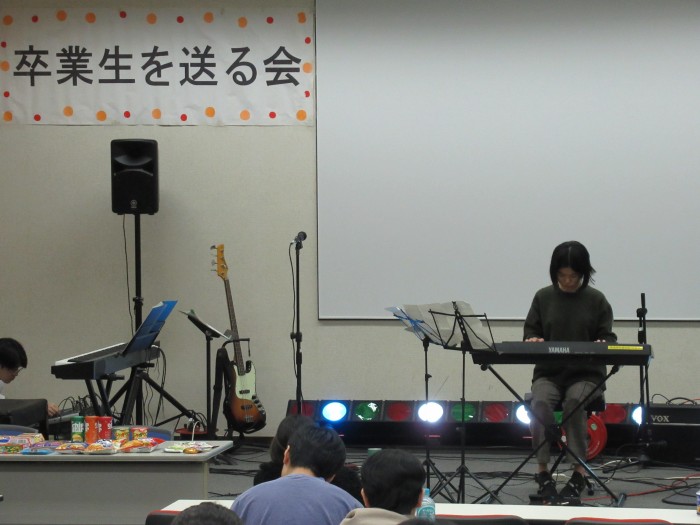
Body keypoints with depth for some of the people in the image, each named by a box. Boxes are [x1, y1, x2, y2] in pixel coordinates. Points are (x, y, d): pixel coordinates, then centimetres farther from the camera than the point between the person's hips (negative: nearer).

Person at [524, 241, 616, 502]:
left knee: (574, 401, -34)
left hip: (586, 372, -1)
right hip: (549, 372, 1)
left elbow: (608, 336, 6)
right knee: (540, 402, -32)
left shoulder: (596, 300, 4)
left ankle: (579, 472, -24)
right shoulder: (543, 297, 7)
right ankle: (543, 470, -22)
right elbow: (531, 332, 12)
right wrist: (532, 341, -11)